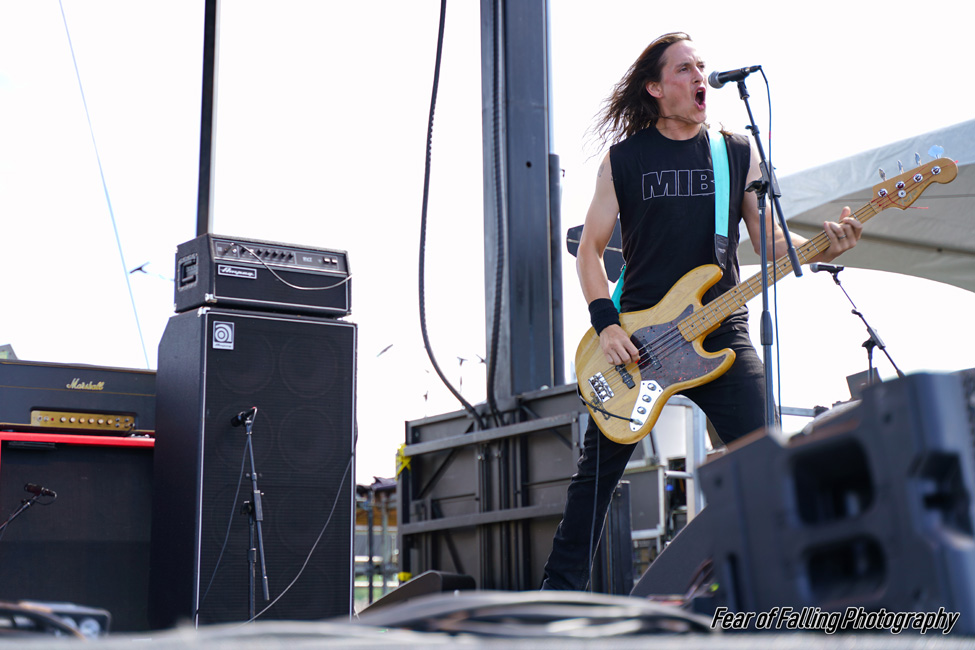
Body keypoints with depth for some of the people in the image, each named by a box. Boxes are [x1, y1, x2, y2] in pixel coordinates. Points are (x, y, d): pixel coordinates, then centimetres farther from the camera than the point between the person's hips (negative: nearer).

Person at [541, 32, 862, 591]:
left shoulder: (740, 153, 9)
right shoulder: (624, 158, 5)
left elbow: (771, 242, 8)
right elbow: (591, 247, 6)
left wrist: (822, 249, -13)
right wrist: (606, 324, -8)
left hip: (721, 332, 1)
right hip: (636, 337, 0)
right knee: (598, 471, 4)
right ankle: (562, 590, 17)